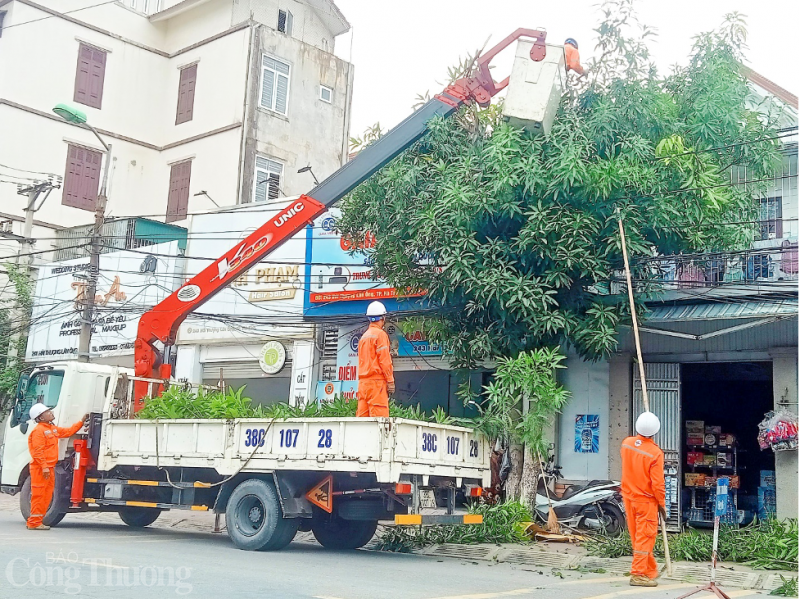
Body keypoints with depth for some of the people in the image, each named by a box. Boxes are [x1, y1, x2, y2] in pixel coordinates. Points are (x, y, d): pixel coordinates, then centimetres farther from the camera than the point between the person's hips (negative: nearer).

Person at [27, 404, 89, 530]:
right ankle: (34, 522, -2)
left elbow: (68, 431, 26)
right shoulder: (39, 430, -12)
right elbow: (38, 451, -19)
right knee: (38, 495, -7)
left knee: (47, 496, 11)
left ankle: (36, 521, 17)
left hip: (49, 468, 10)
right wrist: (44, 467, -24)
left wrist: (82, 422, 22)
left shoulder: (52, 429, 18)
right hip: (40, 468, -10)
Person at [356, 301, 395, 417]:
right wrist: (390, 381, -9)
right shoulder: (380, 334, -5)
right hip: (377, 381, -8)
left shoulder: (363, 337, 18)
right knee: (379, 416, -11)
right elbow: (384, 360, -11)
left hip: (363, 381, 8)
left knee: (362, 417, 4)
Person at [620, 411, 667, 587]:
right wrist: (662, 504, -4)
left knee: (637, 537, 14)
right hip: (646, 500, -6)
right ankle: (638, 574, 1)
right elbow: (657, 484, -17)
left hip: (628, 497, 6)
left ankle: (651, 570, 28)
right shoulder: (656, 453, -19)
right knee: (645, 538, 1)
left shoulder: (626, 443, -4)